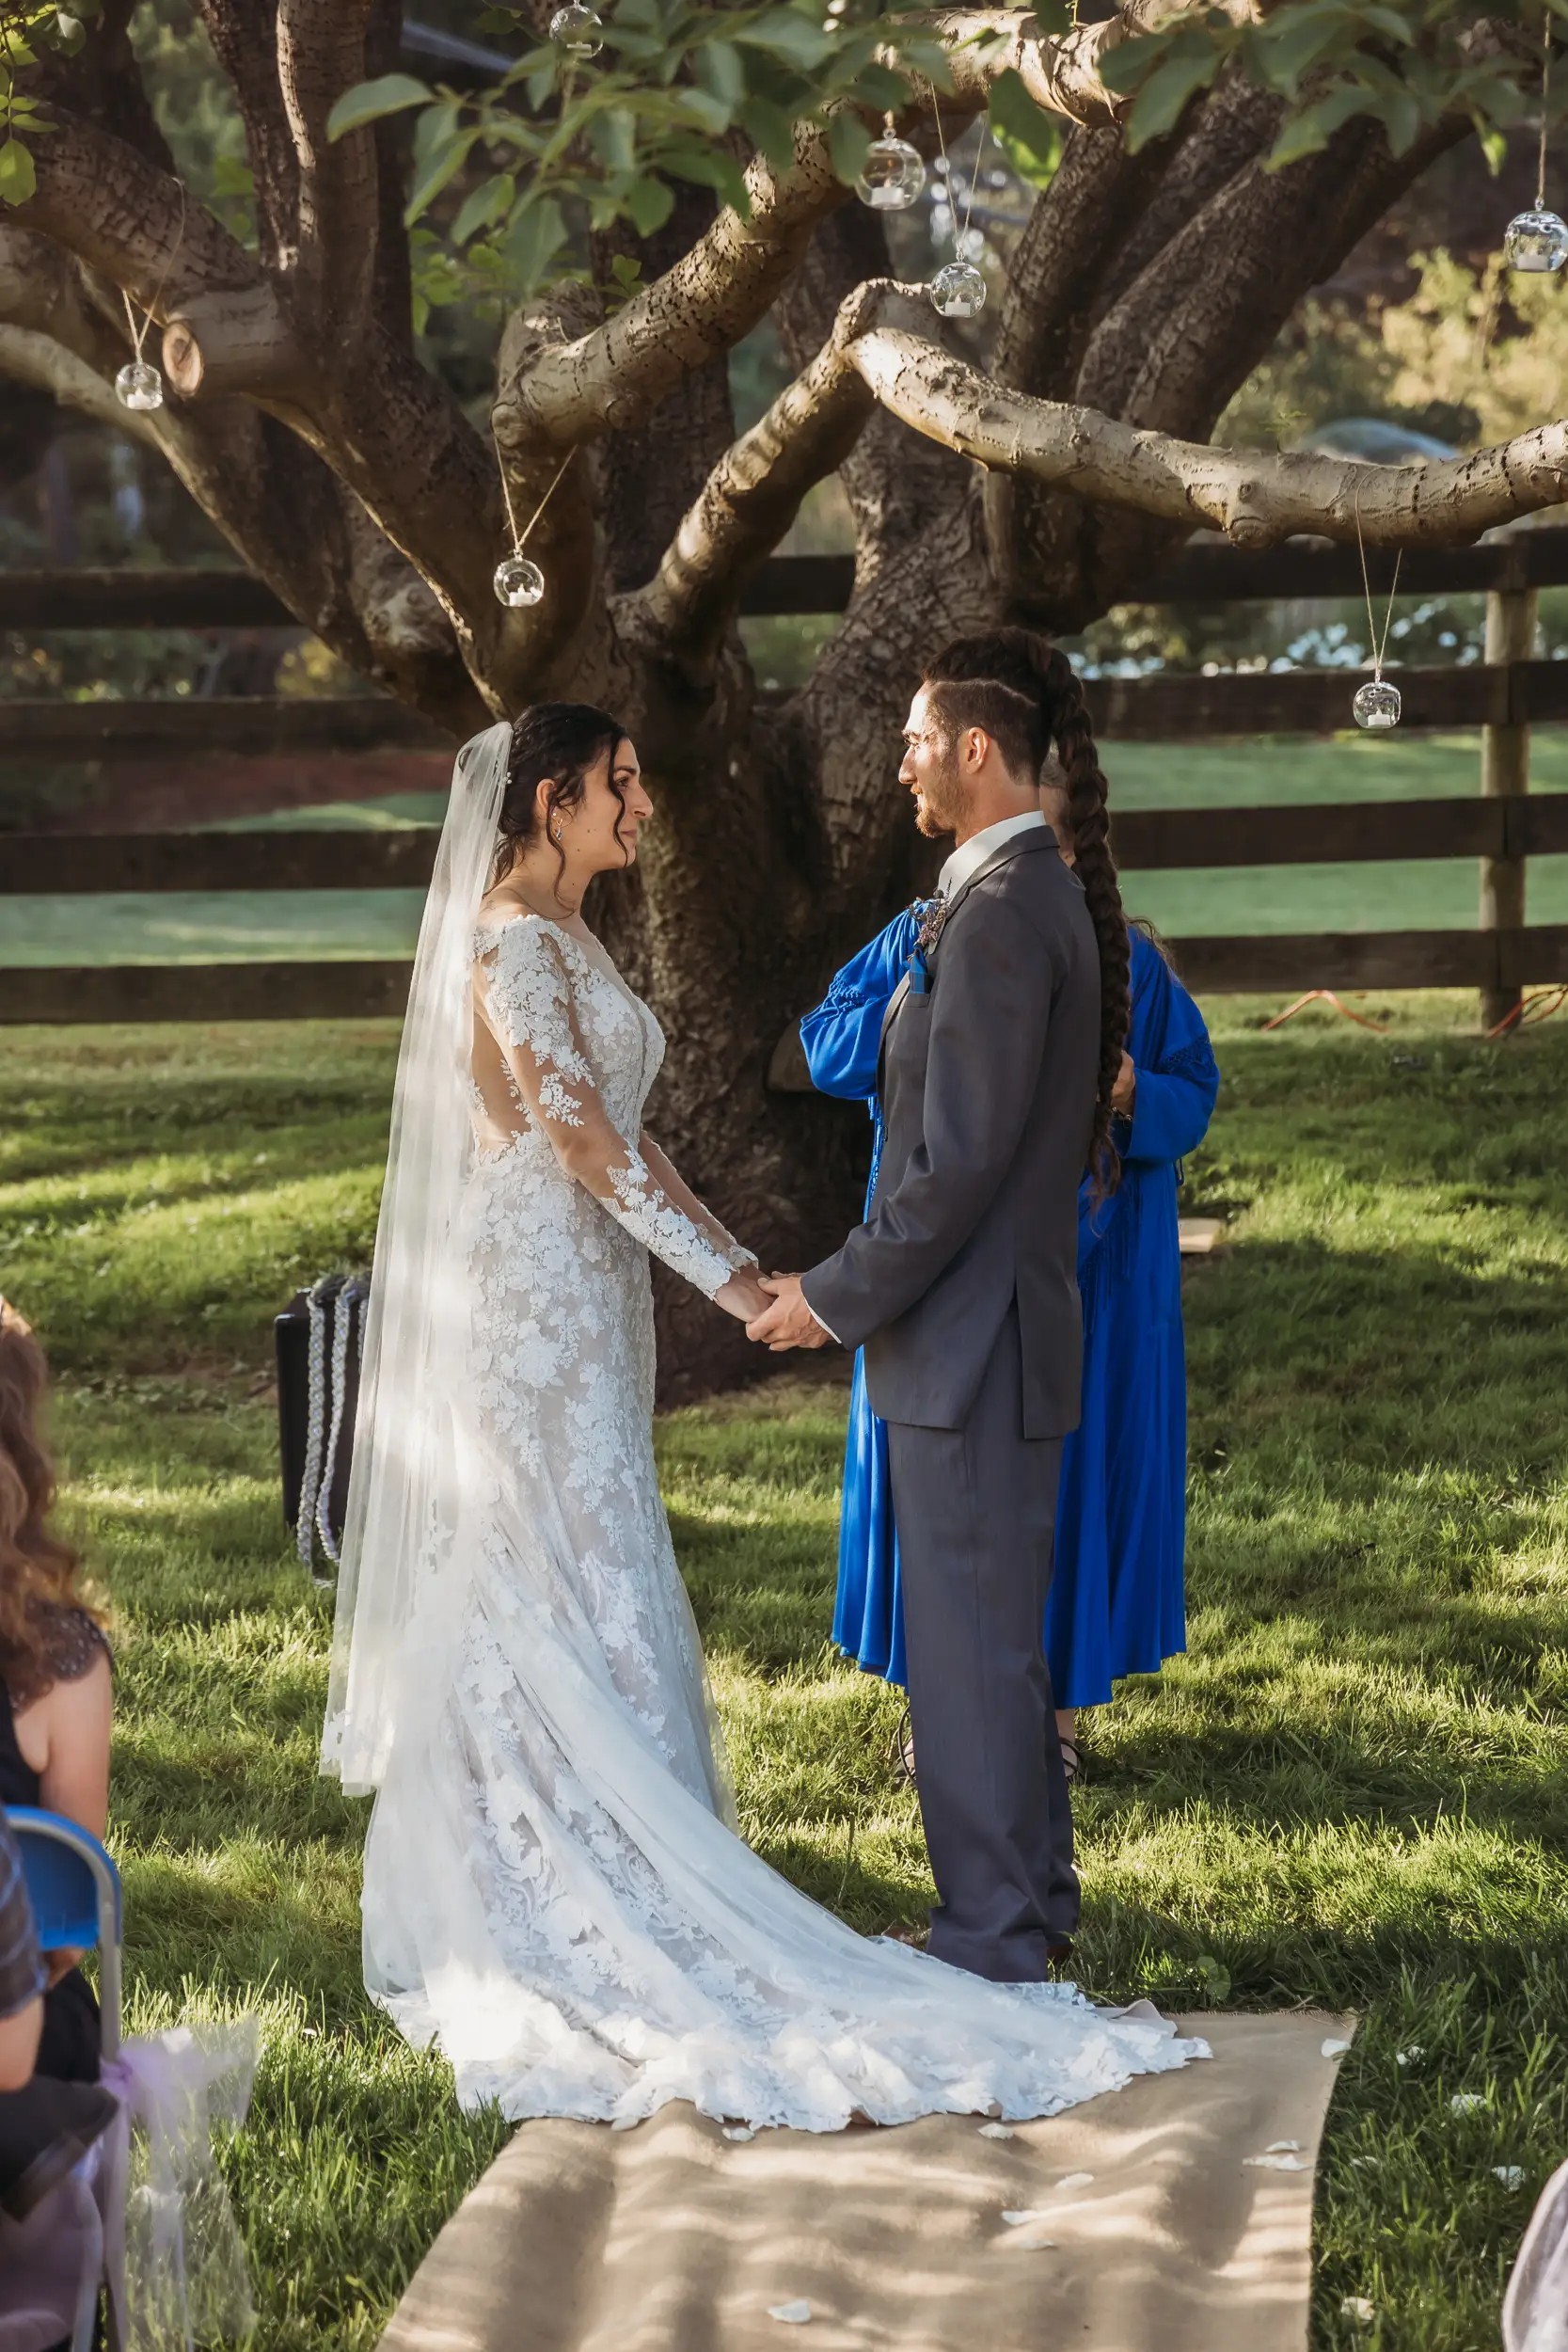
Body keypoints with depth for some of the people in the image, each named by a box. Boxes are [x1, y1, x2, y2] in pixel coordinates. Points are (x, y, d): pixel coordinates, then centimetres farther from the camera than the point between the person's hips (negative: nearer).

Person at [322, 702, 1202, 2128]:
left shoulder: (566, 940, 14)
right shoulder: (510, 944, -16)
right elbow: (581, 1139, -21)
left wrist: (727, 1255, 13)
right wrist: (727, 1275, -20)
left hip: (586, 1291, 10)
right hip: (533, 1298, -10)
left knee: (547, 1589, 13)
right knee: (574, 1585, -6)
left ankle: (516, 1877, 20)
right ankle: (589, 1898, -2)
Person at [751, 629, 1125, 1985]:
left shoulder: (999, 915, -20)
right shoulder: (1052, 897, 11)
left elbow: (962, 1159, -23)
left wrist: (840, 1296, -13)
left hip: (972, 1343, -10)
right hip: (1005, 1325, 10)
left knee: (972, 1645, -1)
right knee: (996, 1634, 19)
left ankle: (993, 1943, 8)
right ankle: (1036, 1899, 30)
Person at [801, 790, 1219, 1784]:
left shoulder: (1127, 960, 0)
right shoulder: (921, 938, 2)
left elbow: (1193, 1095, 1)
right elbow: (827, 1050, -4)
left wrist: (1132, 1093, -20)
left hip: (1078, 1262, -1)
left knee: (1068, 1463, 4)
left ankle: (1061, 1701, 15)